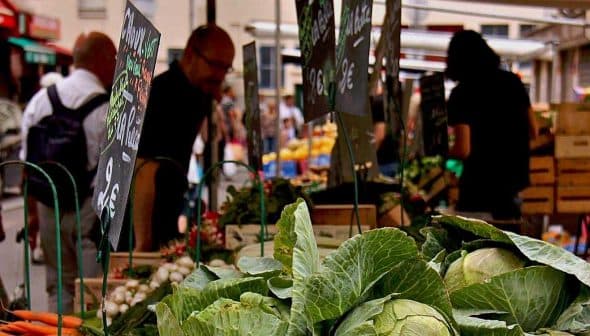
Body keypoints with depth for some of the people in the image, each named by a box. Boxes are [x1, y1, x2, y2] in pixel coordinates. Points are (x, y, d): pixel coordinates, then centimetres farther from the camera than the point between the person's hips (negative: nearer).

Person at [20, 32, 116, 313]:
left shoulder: (40, 99, 5)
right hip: (91, 208, -6)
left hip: (49, 205, 6)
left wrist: (33, 211, 19)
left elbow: (27, 163, 10)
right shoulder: (108, 108, -14)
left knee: (59, 285, 17)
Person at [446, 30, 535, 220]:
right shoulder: (512, 81, 4)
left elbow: (463, 150, -19)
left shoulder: (461, 94, -12)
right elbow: (532, 131, 10)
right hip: (515, 174, 6)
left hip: (481, 182, -6)